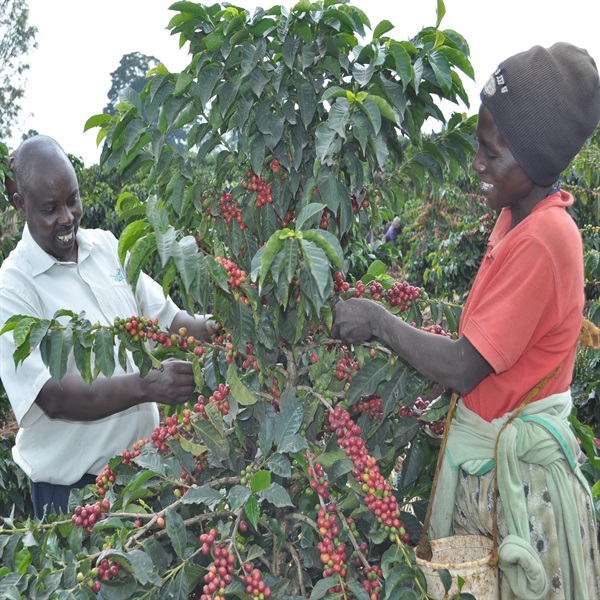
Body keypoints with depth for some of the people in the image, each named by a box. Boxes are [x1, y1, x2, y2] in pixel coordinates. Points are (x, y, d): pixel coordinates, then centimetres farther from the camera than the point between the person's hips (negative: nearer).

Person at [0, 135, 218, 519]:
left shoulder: (107, 246, 3)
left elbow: (164, 315, 6)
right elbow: (54, 396, -23)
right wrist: (146, 386, -35)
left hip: (142, 457, 6)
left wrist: (205, 328, -15)